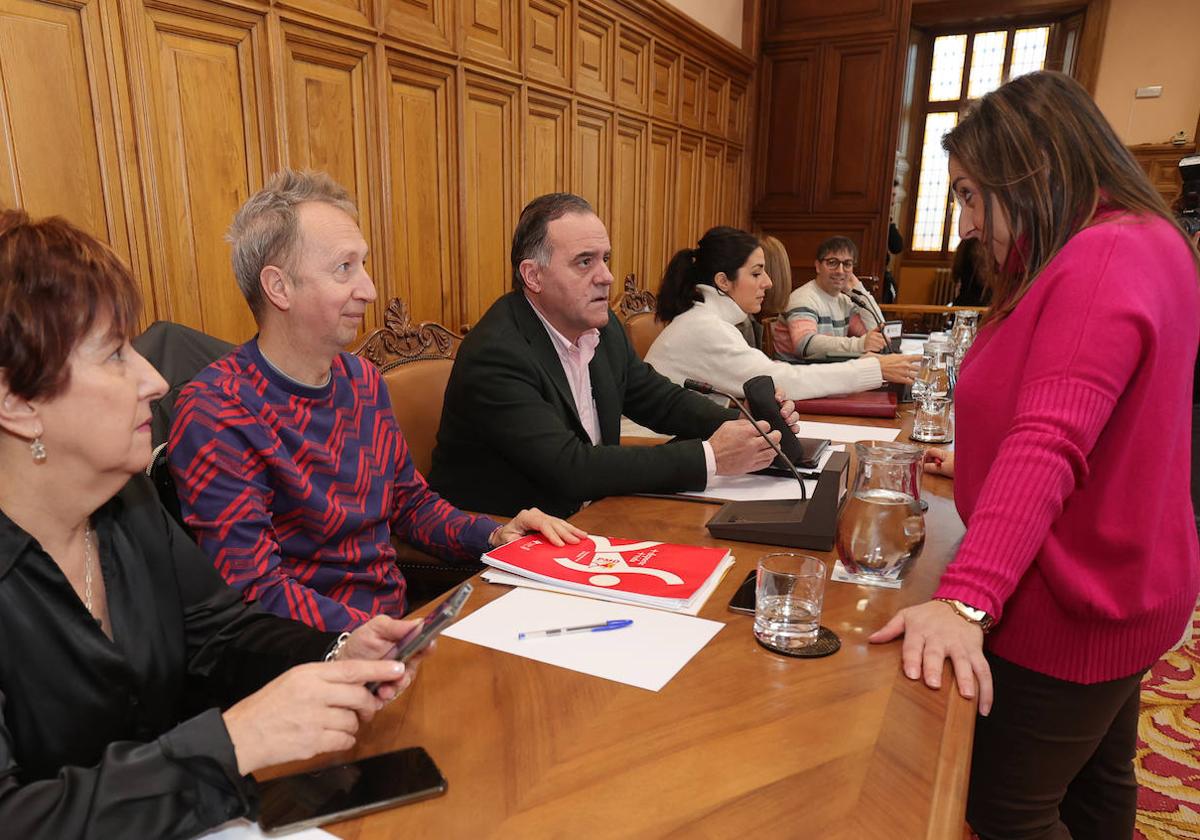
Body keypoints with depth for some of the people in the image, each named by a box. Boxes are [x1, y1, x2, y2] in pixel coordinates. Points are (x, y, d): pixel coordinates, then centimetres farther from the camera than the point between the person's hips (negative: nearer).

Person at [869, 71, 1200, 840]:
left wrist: (966, 598, -42)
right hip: (1114, 591, 10)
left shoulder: (1104, 260, -22)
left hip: (1070, 609, -10)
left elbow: (1049, 445, -36)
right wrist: (980, 463, 17)